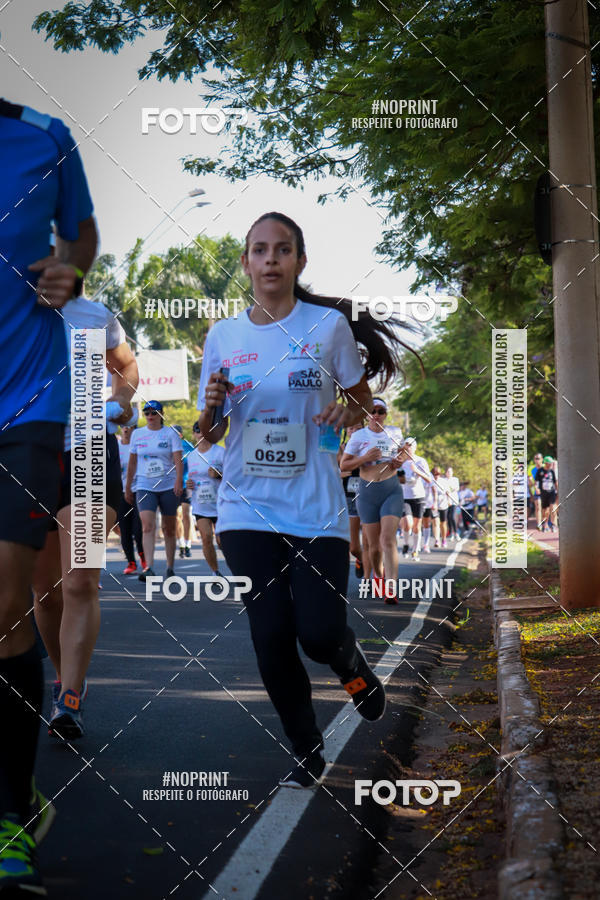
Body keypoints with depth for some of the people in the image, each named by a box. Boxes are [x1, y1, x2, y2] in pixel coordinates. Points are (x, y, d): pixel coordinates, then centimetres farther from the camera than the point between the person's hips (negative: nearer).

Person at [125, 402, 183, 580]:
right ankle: (149, 568, -24)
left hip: (168, 486, -1)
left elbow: (178, 459, -9)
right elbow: (132, 462, 15)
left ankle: (170, 568, 18)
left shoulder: (171, 433, 1)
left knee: (169, 529, 7)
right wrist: (128, 487, 16)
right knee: (148, 527, -16)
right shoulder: (137, 434, 8)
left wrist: (179, 480, -25)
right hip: (145, 487, 1)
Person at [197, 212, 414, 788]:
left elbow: (363, 401, 11)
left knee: (320, 633, -12)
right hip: (247, 510, 2)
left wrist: (346, 413, -12)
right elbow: (208, 435, 13)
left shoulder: (328, 324, -1)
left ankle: (350, 662, 27)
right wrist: (212, 409, -10)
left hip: (316, 508, -2)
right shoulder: (222, 336, 5)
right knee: (271, 640, -1)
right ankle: (307, 755, 19)